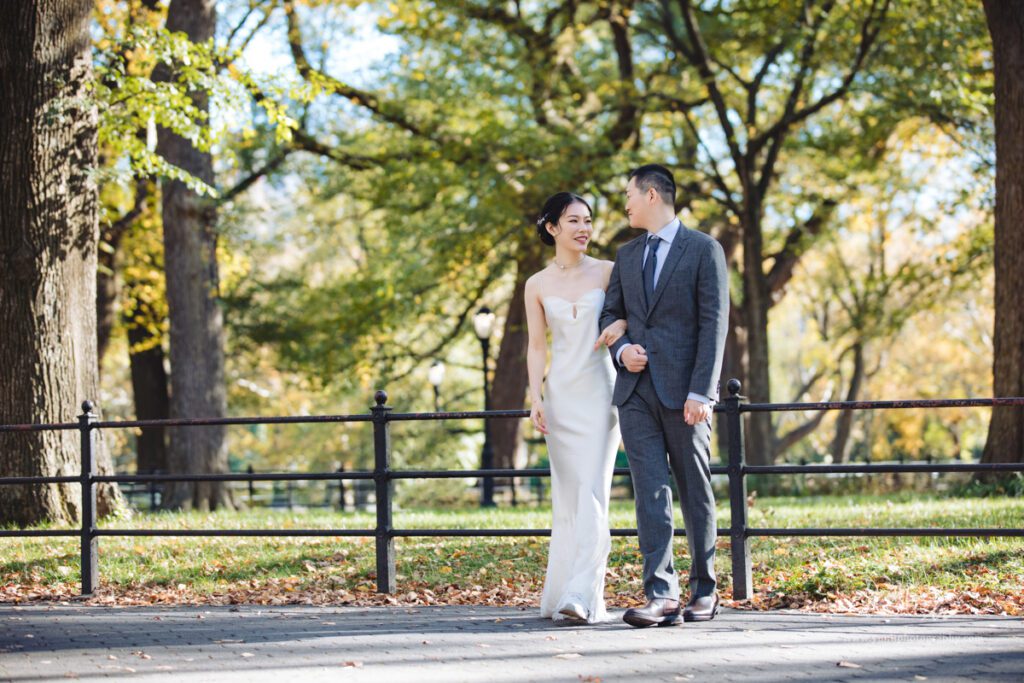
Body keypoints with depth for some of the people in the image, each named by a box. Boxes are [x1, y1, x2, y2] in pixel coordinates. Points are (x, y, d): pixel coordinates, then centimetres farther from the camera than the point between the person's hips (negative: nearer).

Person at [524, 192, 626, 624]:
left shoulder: (607, 272, 2)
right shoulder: (538, 285, 7)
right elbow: (536, 347, 7)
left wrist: (622, 323, -15)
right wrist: (535, 398, -4)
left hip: (599, 390, -2)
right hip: (560, 393, 2)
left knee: (592, 492, -12)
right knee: (566, 496, 6)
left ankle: (582, 596, -19)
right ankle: (561, 591, 12)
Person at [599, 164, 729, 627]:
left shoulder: (704, 250, -1)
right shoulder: (627, 255, 17)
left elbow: (714, 323, -7)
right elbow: (610, 313, 22)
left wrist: (701, 391, -15)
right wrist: (621, 348, -1)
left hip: (683, 391, -4)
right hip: (636, 389, 4)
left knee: (695, 491, 5)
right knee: (650, 491, -6)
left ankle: (704, 590, 15)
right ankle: (661, 594, -12)